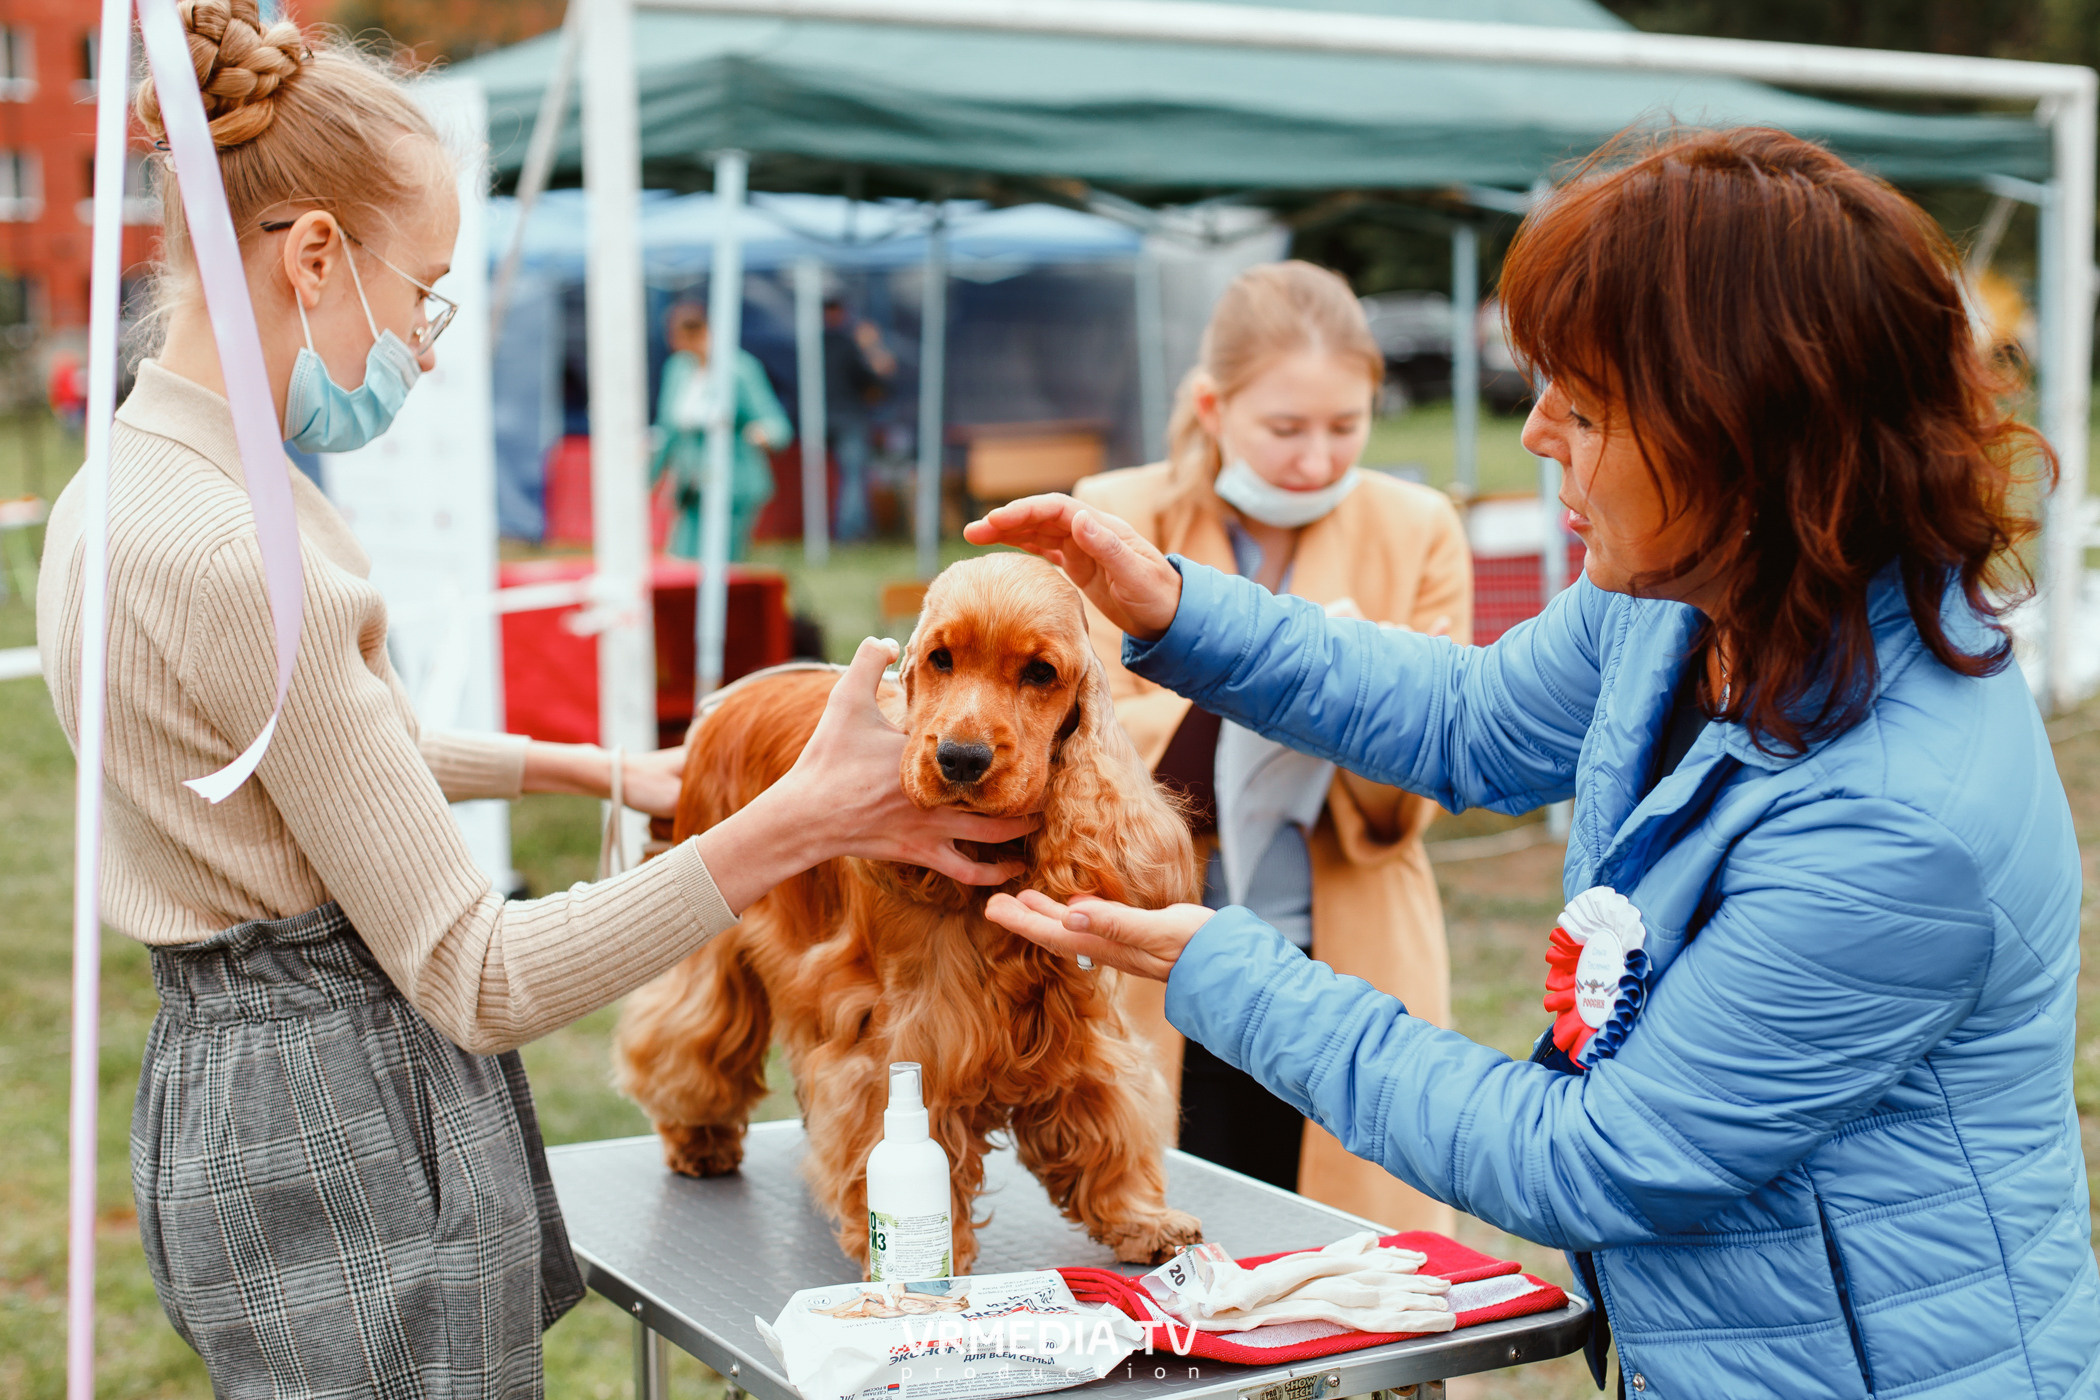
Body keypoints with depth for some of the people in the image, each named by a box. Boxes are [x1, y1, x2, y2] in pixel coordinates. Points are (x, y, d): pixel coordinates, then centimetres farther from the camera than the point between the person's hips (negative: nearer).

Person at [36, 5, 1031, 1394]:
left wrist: (579, 766, 27)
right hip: (345, 1139, -10)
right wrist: (798, 822, -23)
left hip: (223, 1083, 10)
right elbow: (477, 980, -22)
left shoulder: (120, 488, 8)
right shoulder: (228, 551, -24)